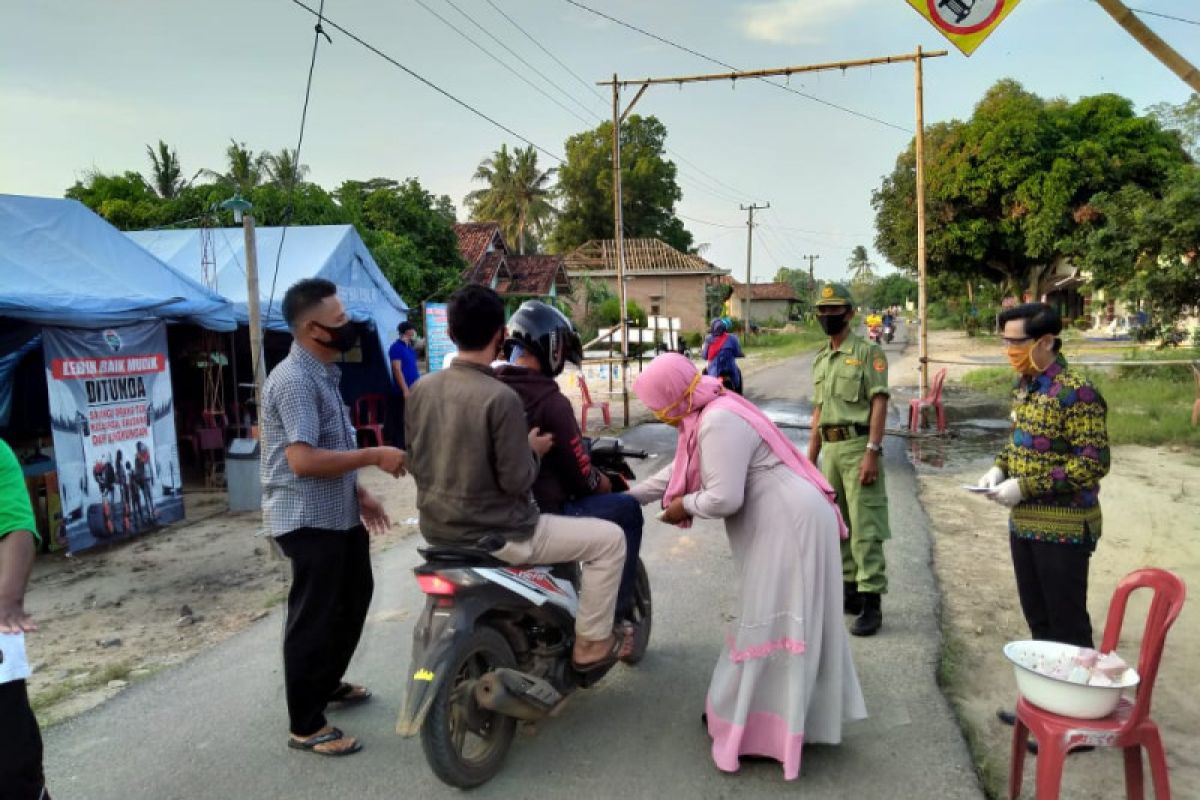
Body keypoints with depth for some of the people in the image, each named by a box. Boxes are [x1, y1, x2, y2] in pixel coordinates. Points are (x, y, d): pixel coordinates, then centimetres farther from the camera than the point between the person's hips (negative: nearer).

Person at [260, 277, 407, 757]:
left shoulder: (323, 374, 11)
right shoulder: (293, 381, -22)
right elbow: (304, 460, -30)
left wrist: (360, 494, 15)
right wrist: (375, 456, -25)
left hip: (338, 513, 11)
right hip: (309, 519, -10)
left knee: (353, 597, 23)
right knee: (313, 618, 0)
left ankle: (327, 684, 42)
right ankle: (305, 726, 15)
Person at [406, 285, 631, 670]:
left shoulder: (421, 388, -1)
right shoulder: (501, 398, -23)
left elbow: (415, 464, 8)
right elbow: (516, 480, -20)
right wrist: (534, 451, -2)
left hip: (437, 528, 8)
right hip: (493, 534, -8)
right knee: (609, 538, 4)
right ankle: (591, 643, 13)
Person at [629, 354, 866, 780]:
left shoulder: (718, 423, -23)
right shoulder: (708, 414, 10)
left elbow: (724, 498, -27)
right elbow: (681, 470, 21)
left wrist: (684, 506, -8)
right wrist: (629, 496, 25)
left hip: (788, 524, -10)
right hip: (781, 521, 10)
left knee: (770, 623, -1)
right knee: (781, 620, 18)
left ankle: (758, 729, 11)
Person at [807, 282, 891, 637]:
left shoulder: (868, 352, -6)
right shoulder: (820, 360, 16)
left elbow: (879, 404, -12)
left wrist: (872, 452, -20)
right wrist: (811, 458, 16)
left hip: (858, 446, -8)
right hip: (830, 448, 8)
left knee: (865, 528, -7)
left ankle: (872, 604, -4)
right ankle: (849, 591, 25)